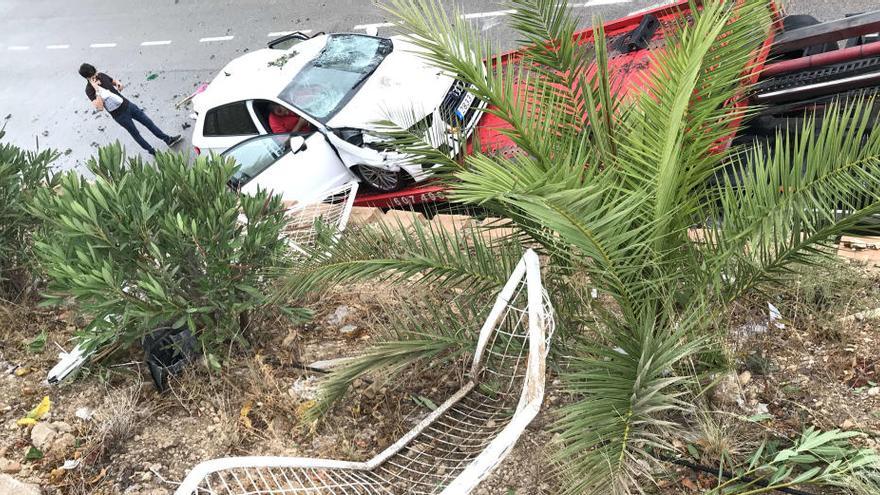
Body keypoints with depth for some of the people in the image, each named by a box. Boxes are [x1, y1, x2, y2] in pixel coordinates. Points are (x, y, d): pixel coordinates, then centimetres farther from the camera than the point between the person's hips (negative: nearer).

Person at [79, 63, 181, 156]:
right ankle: (153, 152, 27)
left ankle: (168, 140, 28)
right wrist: (97, 89, -38)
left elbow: (113, 81, 18)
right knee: (135, 134, 10)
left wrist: (118, 84, -7)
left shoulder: (101, 75, -3)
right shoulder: (90, 90, -22)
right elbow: (99, 107, -35)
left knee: (148, 122, 14)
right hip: (120, 115, -6)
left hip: (127, 104, 6)